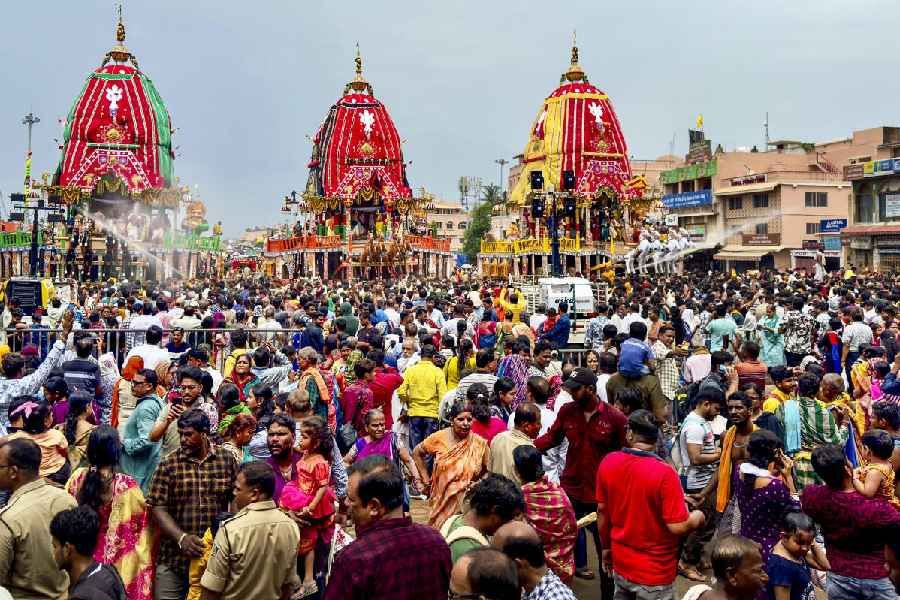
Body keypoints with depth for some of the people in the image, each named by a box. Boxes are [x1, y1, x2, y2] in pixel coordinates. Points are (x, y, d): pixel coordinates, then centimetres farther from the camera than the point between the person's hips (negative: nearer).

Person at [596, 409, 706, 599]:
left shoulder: (608, 462, -9)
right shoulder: (664, 473, -25)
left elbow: (602, 511, 2)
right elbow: (678, 527, -22)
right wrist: (697, 518, 0)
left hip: (621, 563, 5)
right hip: (654, 572, -5)